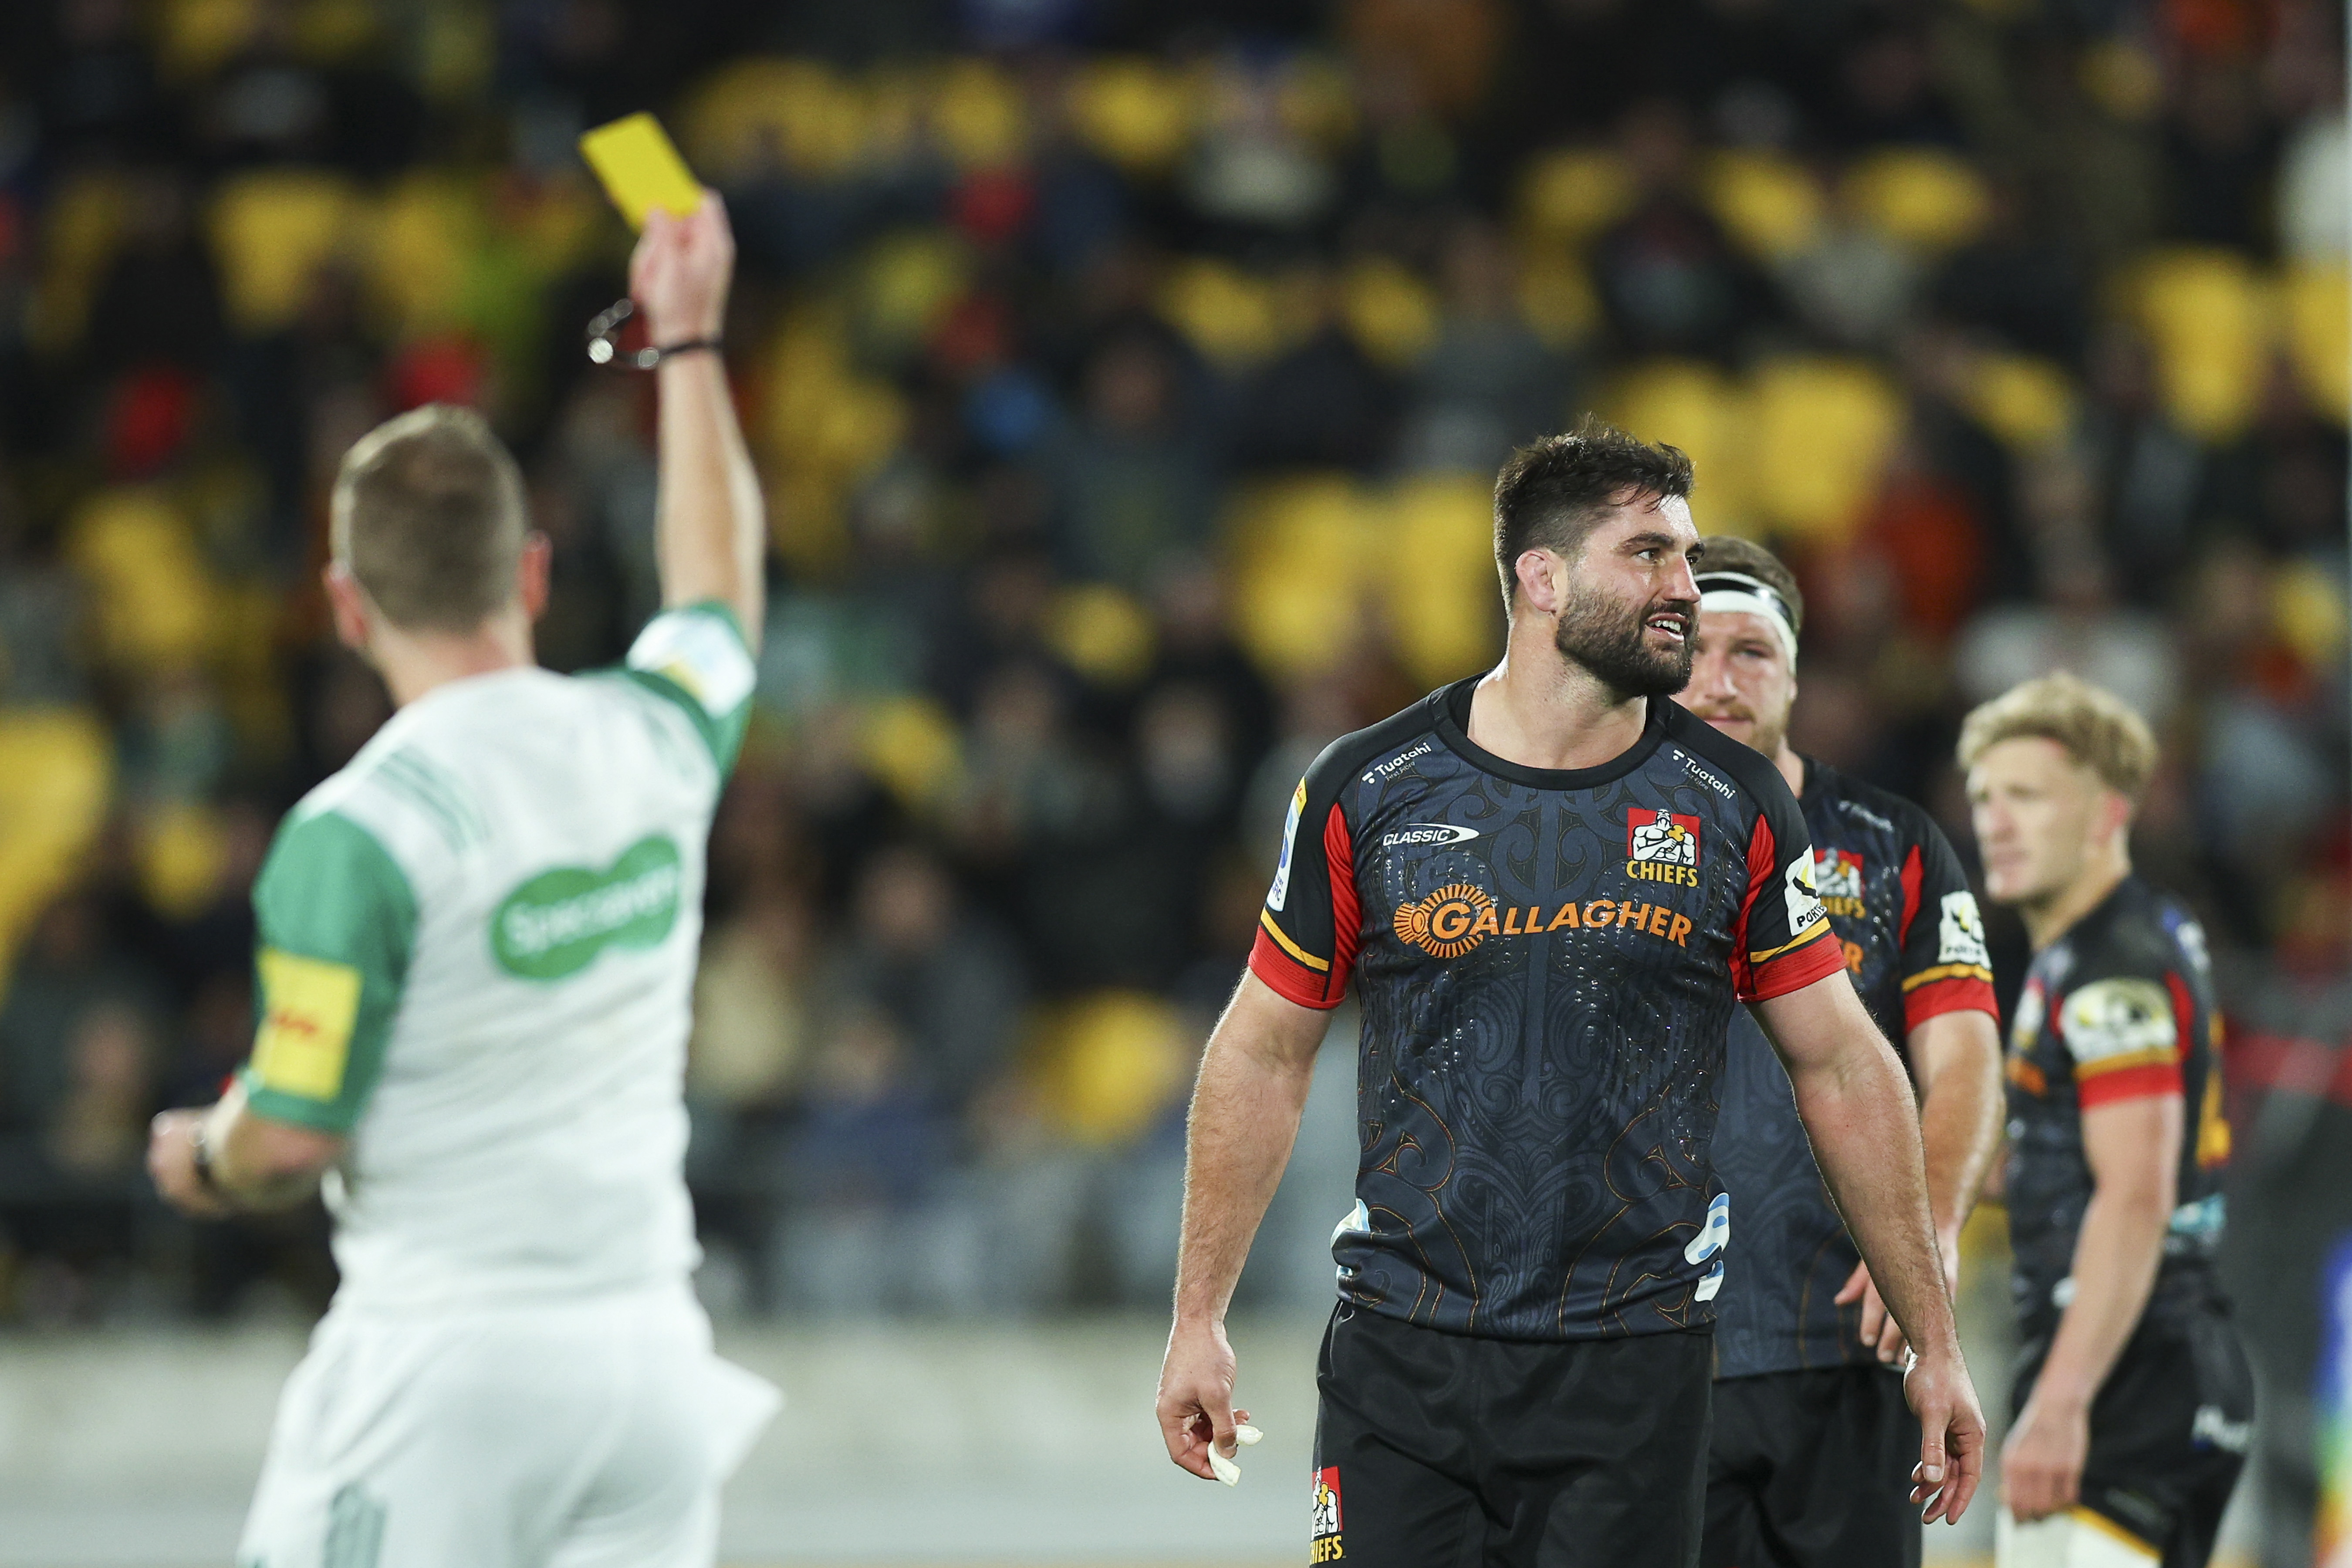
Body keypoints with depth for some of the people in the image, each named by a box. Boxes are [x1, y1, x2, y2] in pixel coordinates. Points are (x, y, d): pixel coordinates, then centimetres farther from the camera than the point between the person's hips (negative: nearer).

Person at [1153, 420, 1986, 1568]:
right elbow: (1264, 1054, 9)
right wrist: (1198, 1322, 6)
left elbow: (1843, 1072, 7)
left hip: (1633, 1374, 0)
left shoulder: (1733, 808, 3)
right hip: (1403, 1363, 0)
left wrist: (1935, 1345, 7)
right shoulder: (1369, 792, 1)